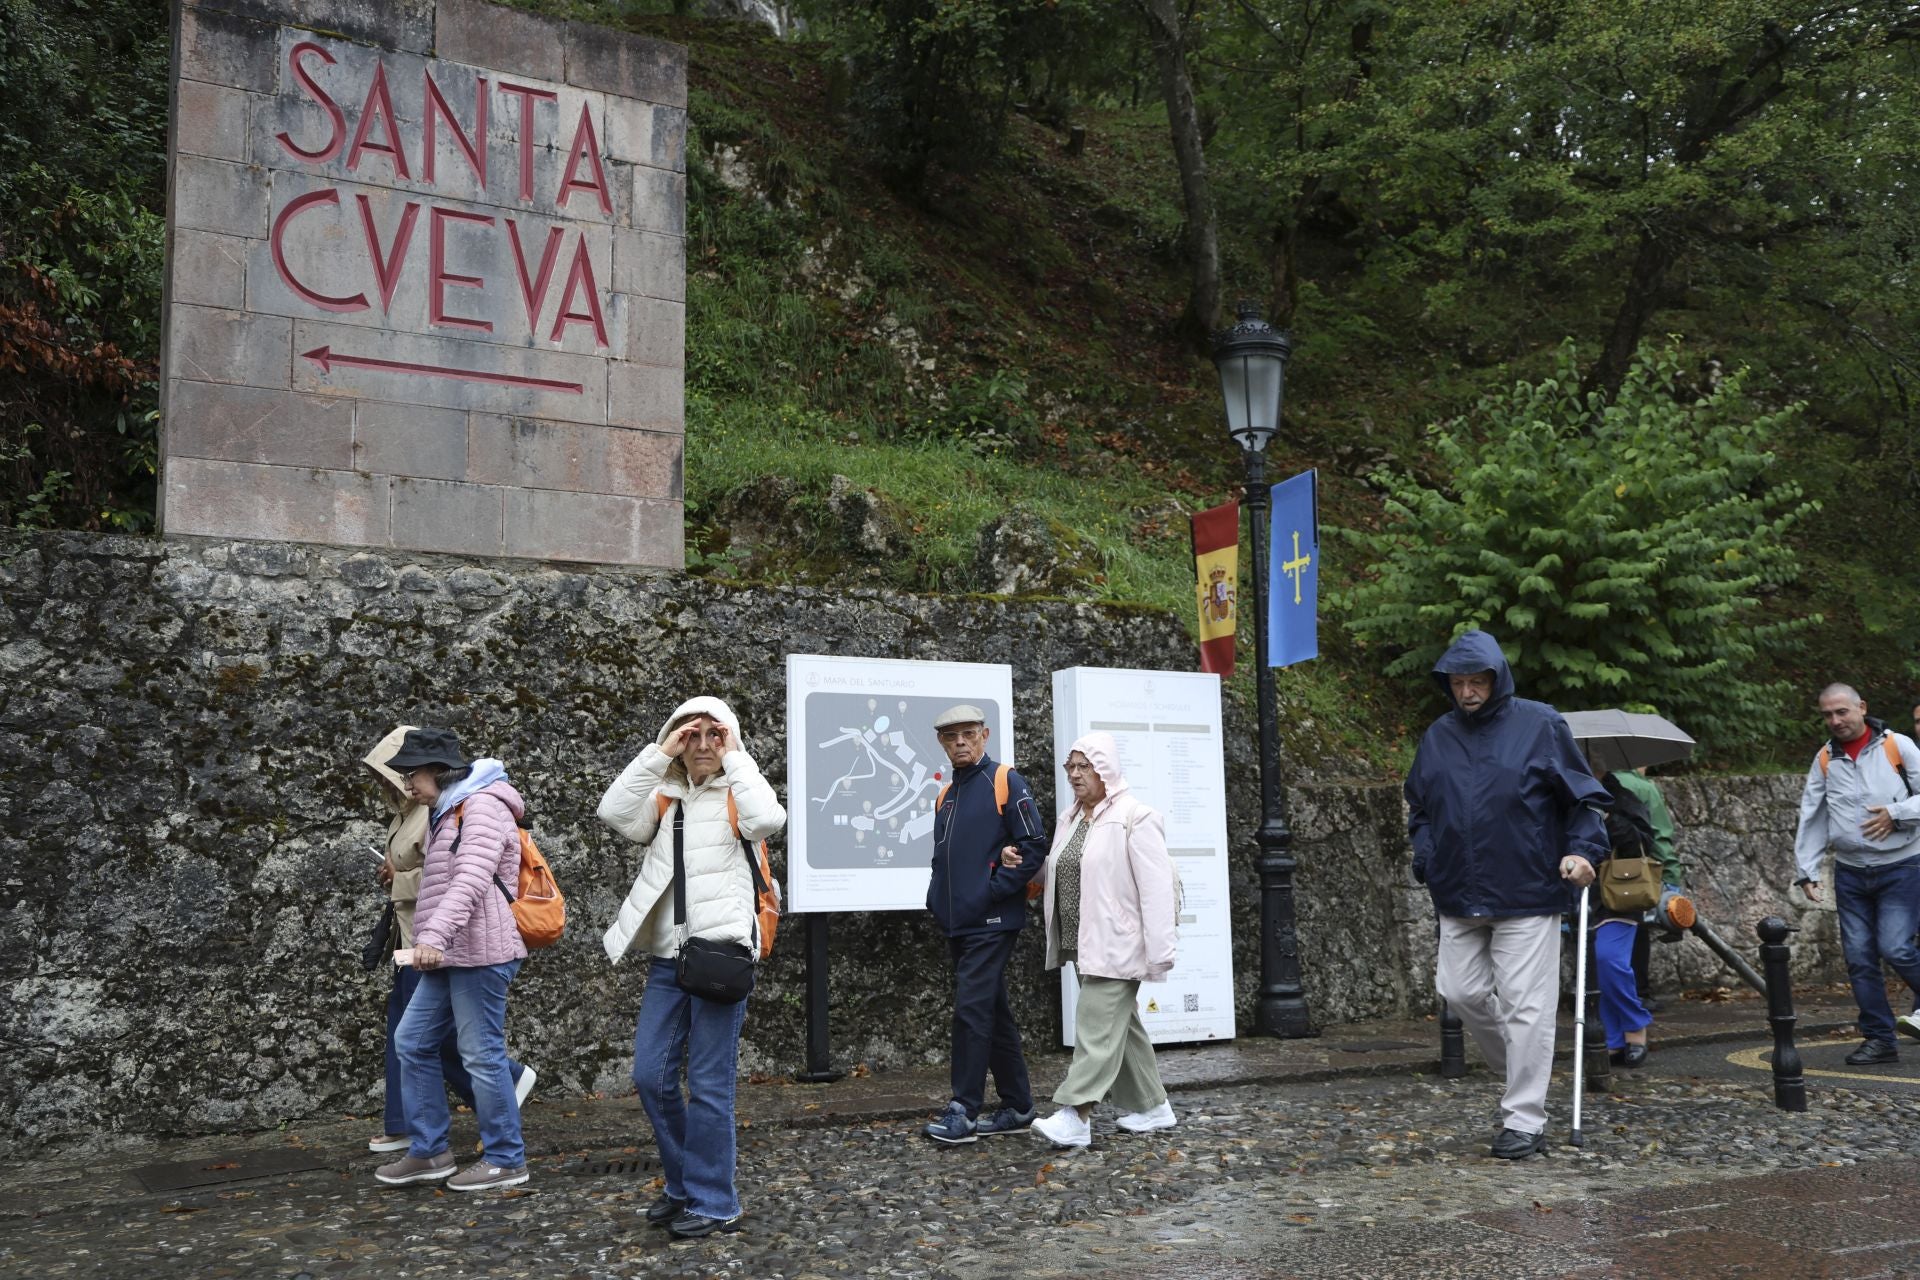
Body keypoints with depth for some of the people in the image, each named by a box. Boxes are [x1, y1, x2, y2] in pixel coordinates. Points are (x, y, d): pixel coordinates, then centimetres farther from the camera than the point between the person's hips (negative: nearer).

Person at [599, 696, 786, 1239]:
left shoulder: (736, 797, 1)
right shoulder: (665, 799, 13)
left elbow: (769, 819, -22)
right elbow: (613, 811, -6)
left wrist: (735, 758, -12)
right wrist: (660, 753, -6)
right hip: (668, 957, 5)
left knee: (709, 1083, -1)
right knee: (651, 1077, 7)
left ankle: (714, 1203, 11)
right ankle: (683, 1186, 25)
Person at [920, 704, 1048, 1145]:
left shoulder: (1006, 783, -7)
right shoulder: (947, 794, 15)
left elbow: (1034, 847, -13)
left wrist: (993, 891, -15)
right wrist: (937, 898, 5)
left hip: (991, 922, -8)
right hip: (957, 922, 8)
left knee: (971, 1010, -11)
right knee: (994, 1014, 12)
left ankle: (963, 1112, -6)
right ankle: (1017, 1106, 20)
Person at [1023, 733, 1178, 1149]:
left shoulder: (1134, 817, -12)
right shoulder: (1070, 817, 15)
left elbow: (1155, 887, -16)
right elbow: (1056, 870, 25)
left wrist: (1159, 950, -20)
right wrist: (1020, 860, 4)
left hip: (1116, 943, -9)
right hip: (1083, 943, 9)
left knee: (1098, 1025, -11)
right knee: (1120, 1025, 15)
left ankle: (1075, 1116, -14)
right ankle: (1153, 1106, 25)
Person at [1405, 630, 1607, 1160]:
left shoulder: (1539, 724, -3)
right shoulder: (1438, 735, 10)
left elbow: (1584, 797, 2)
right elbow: (1419, 808, 20)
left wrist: (1582, 850, -12)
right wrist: (1426, 860, 6)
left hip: (1526, 897, -5)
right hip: (1458, 898, 5)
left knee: (1525, 1006, -3)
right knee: (1461, 990, 7)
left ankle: (1524, 1120, 5)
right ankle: (1523, 1072, 30)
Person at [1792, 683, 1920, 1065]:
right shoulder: (1825, 759, 6)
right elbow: (1811, 817, 8)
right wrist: (1807, 869, 4)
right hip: (1850, 872, 4)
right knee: (1859, 958, 3)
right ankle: (1879, 1039, 12)